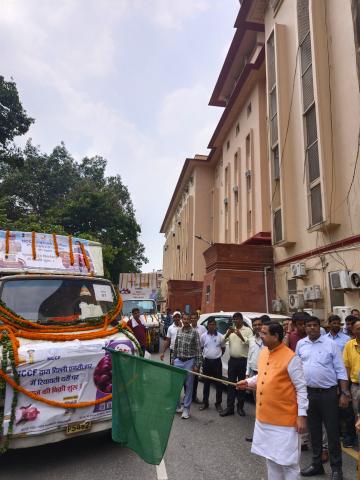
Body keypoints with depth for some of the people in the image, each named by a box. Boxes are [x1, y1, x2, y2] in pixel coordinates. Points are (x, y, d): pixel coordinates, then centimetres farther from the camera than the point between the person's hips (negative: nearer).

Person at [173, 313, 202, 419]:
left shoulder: (194, 332, -9)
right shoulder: (179, 331, 6)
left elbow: (198, 349, -9)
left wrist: (197, 364, -11)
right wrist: (174, 360, 13)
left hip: (189, 362, -4)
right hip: (178, 361, 4)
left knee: (188, 386, 5)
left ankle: (186, 409, 17)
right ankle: (176, 406, 24)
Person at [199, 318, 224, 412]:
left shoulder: (220, 336, -4)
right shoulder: (203, 336, -1)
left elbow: (223, 348, 8)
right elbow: (200, 347, 10)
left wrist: (218, 355, 3)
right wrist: (203, 356, 6)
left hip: (217, 362, -1)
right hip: (206, 361, 1)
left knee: (218, 383, 5)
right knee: (206, 383, 11)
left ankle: (218, 403, 17)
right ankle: (205, 403, 22)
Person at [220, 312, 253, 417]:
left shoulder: (248, 330, -1)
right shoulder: (231, 330, 9)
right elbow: (222, 344, 3)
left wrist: (240, 335, -23)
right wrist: (227, 334, -14)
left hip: (243, 360, -3)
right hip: (232, 360, 3)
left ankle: (240, 407, 20)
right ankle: (229, 407, 12)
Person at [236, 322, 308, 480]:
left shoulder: (290, 358, -19)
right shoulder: (263, 353, 3)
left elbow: (301, 388, -14)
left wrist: (302, 415, -15)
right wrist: (248, 382, 4)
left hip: (284, 419, -7)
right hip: (265, 417, 7)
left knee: (287, 460, 7)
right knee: (270, 456, 21)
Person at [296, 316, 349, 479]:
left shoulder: (330, 343, -8)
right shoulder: (300, 344, 2)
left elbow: (340, 370, -5)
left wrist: (344, 393, -8)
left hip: (328, 393, -3)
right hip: (308, 392, 4)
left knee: (332, 431, 5)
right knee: (314, 430, 16)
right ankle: (316, 463, 31)